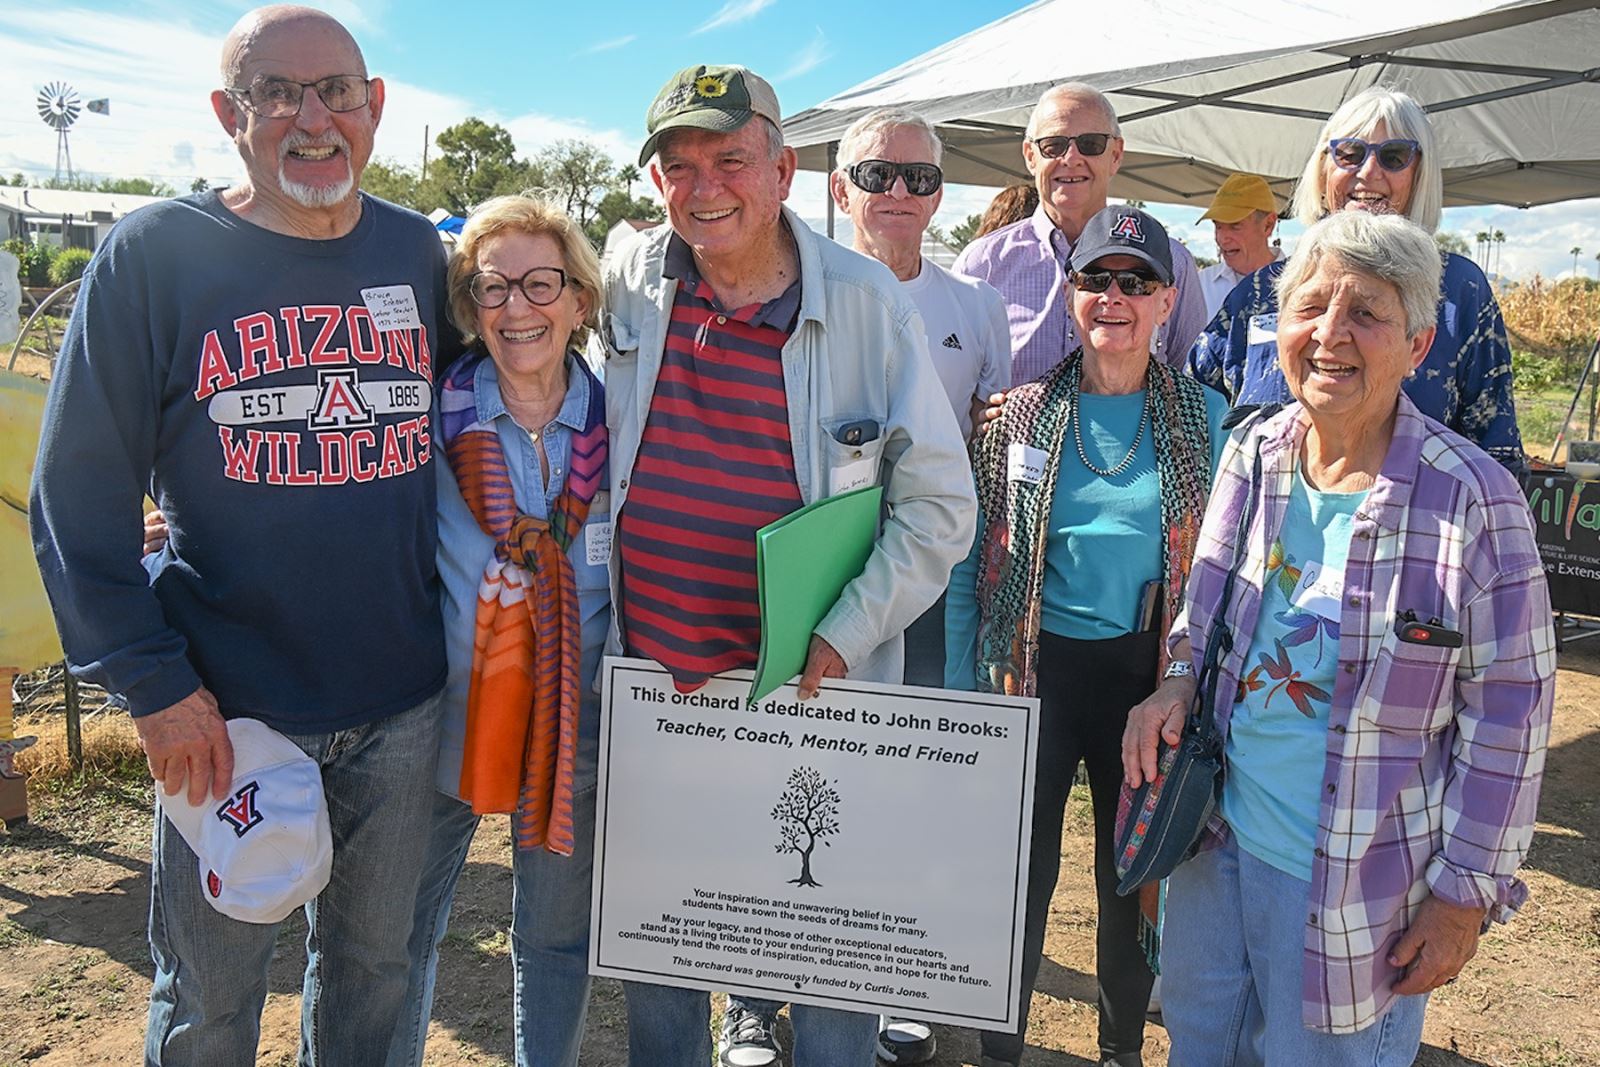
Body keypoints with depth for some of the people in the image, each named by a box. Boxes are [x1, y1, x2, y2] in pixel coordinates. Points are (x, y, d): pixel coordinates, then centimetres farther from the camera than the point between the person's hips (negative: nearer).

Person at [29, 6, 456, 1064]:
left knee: (374, 967, 20)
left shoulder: (421, 254, 3)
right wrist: (155, 684, -12)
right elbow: (79, 491, -6)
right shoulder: (155, 253, -6)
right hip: (225, 709, -2)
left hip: (404, 704, 3)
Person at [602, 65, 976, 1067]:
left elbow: (939, 501, -6)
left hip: (812, 693, -3)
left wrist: (842, 638, -16)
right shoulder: (628, 280, 0)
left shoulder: (867, 300, -9)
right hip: (645, 681, 3)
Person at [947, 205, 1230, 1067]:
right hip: (1036, 663, -1)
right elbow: (973, 558, 1)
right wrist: (961, 689, -3)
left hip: (1146, 667, 1)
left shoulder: (1204, 417, 1)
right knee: (1019, 865, 7)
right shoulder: (1022, 412, -1)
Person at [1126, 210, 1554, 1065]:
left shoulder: (1473, 499, -17)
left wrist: (1465, 893, -9)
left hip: (1354, 882, -4)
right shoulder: (1251, 453, -3)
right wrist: (1181, 681, -6)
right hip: (1214, 840, 5)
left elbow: (1508, 717, -12)